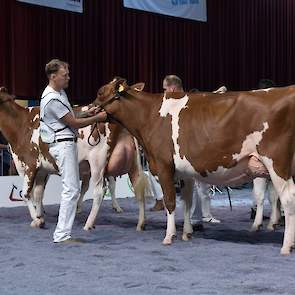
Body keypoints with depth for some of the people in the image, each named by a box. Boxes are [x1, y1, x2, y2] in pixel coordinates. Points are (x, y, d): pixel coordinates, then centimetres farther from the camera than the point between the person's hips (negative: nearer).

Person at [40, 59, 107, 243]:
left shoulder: (59, 93, 13)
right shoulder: (52, 99, -18)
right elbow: (74, 123, -13)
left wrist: (87, 114, 7)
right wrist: (97, 118, -5)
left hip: (67, 143, 11)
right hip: (63, 144, -11)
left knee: (74, 188, 11)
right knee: (71, 189, -12)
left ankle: (63, 233, 14)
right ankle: (62, 235, -9)